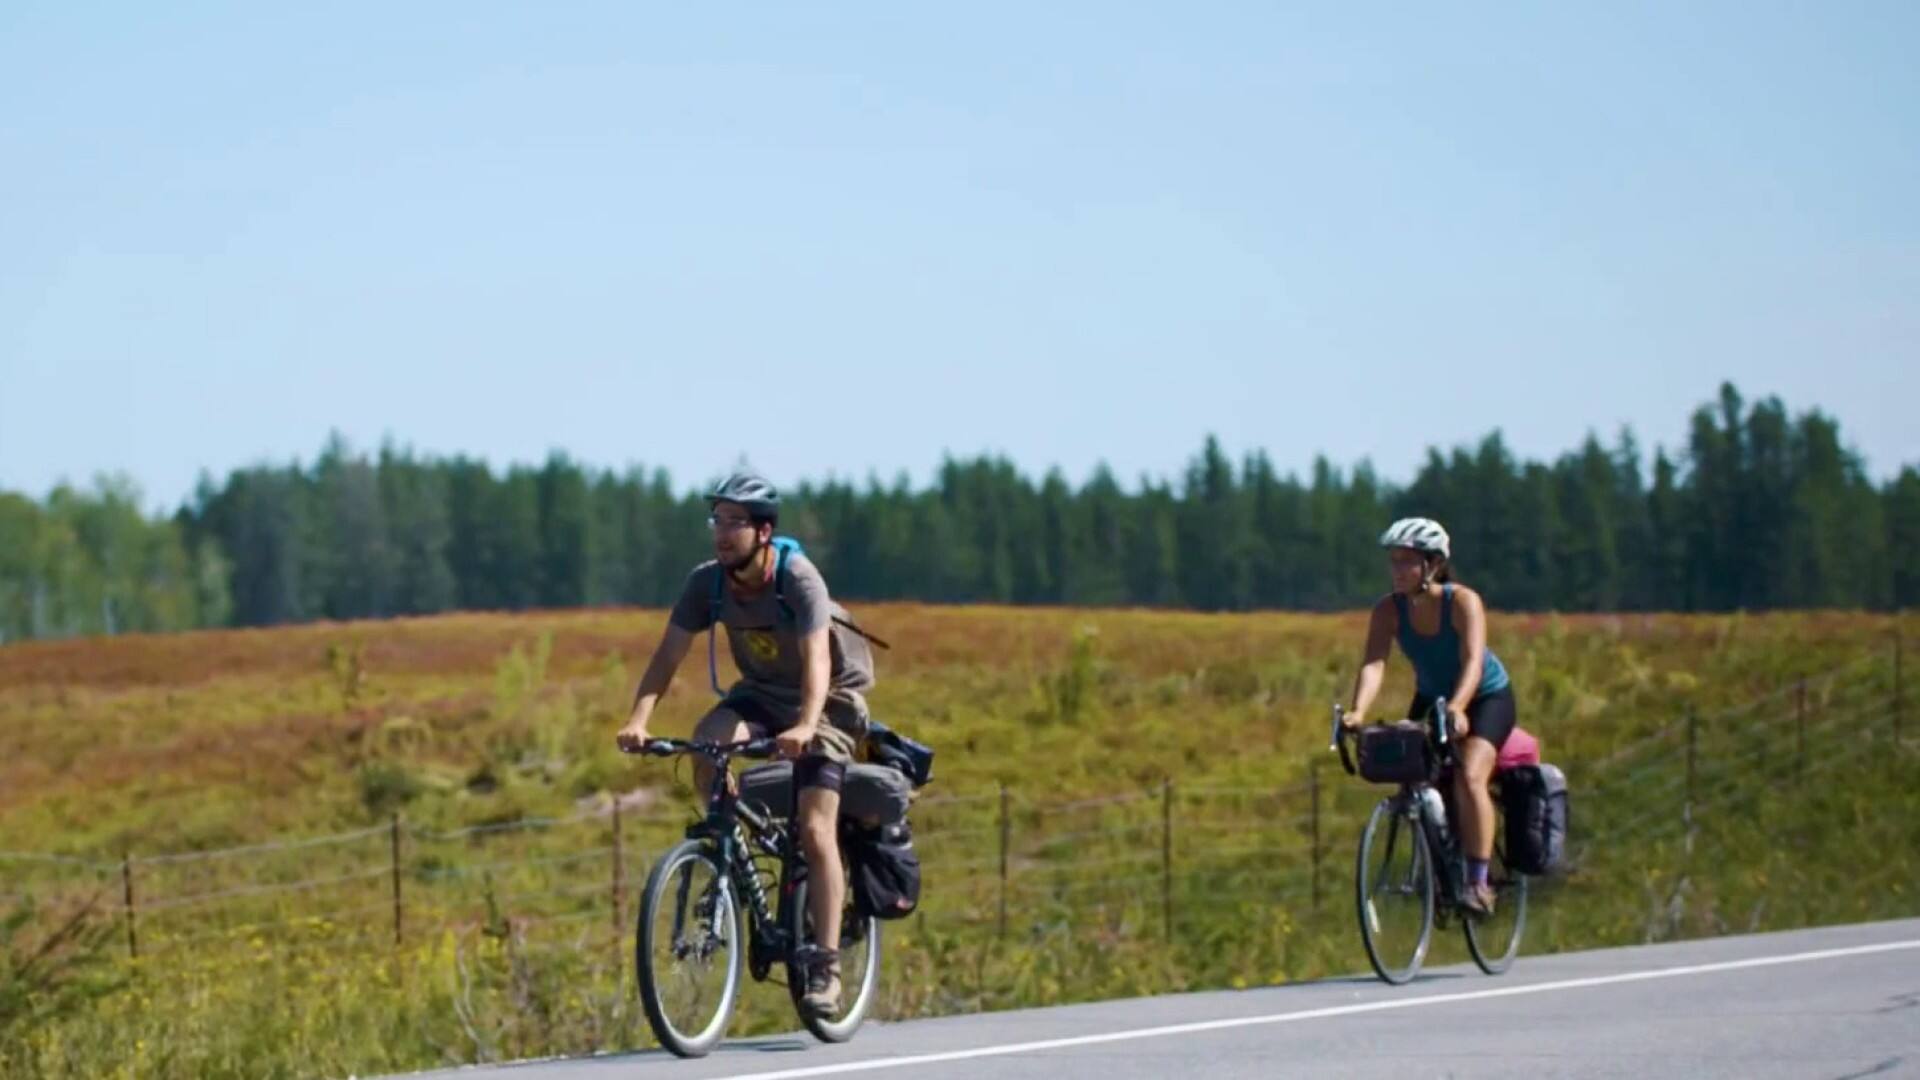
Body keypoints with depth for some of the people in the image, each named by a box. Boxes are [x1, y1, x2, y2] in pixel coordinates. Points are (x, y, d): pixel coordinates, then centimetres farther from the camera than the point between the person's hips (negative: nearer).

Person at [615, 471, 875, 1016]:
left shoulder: (798, 579, -28)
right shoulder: (708, 582, -15)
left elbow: (816, 659, -39)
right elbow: (668, 655, -17)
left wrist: (805, 727, -56)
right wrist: (638, 720, -34)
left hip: (829, 697, -4)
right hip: (762, 691, 4)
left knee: (815, 830, -16)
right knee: (707, 742, -29)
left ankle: (825, 966, -12)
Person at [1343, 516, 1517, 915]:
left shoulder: (1464, 602, -28)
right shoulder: (1389, 610, -18)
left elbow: (1473, 661, -40)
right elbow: (1373, 663, -30)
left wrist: (1457, 708, -58)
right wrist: (1358, 711, -48)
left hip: (1487, 698, -5)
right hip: (1431, 698, 5)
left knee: (1468, 777, -26)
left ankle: (1479, 882, -21)